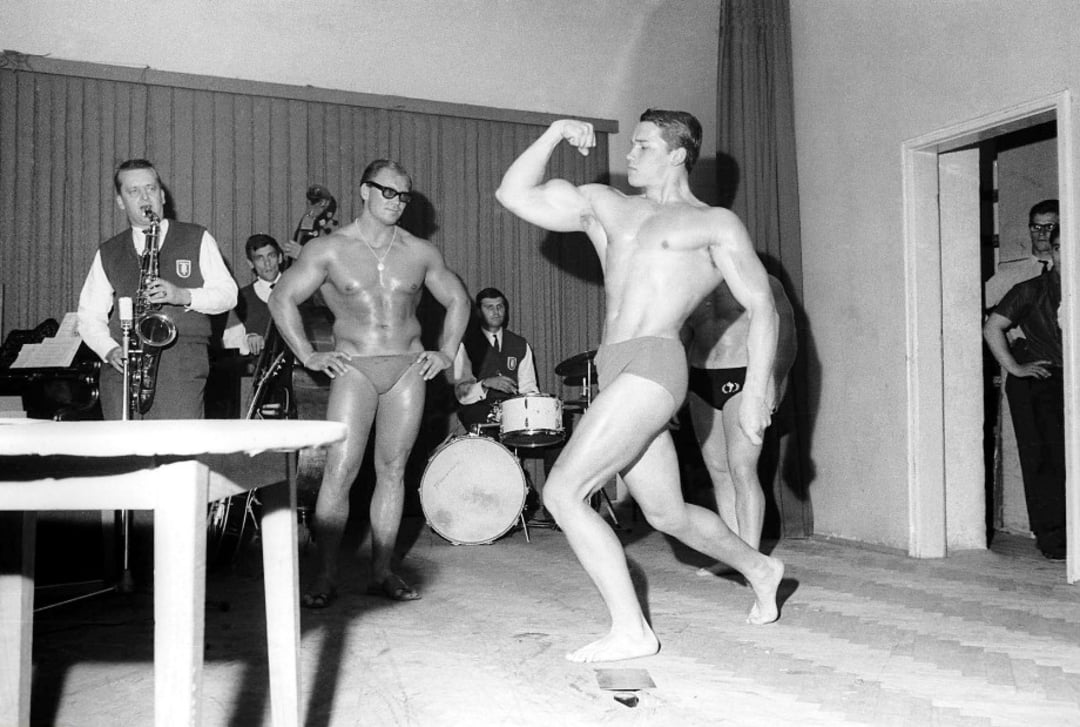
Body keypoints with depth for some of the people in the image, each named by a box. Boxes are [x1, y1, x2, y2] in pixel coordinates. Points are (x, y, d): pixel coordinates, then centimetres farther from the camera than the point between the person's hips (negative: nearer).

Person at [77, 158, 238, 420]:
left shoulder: (197, 239, 12)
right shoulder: (108, 253, 18)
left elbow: (228, 293, 6)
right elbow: (89, 315, 15)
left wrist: (184, 296, -12)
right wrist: (110, 350, -5)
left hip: (182, 362, -2)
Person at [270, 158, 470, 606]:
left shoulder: (420, 253, 7)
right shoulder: (329, 250, 0)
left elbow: (457, 301, 18)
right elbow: (281, 299, 2)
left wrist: (446, 353, 8)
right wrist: (308, 356, -4)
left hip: (409, 368, 3)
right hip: (354, 368, -2)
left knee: (392, 470, 5)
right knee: (339, 471, -10)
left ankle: (381, 571, 14)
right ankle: (326, 576, -1)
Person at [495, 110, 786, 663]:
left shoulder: (715, 224, 8)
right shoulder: (606, 207, 21)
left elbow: (761, 308, 3)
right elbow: (514, 195, 16)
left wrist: (757, 388, -8)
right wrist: (554, 135, 8)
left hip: (652, 365, -7)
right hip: (616, 372, 7)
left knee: (562, 493, -14)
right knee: (668, 515, 16)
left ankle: (631, 631, -5)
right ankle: (759, 570, 40)